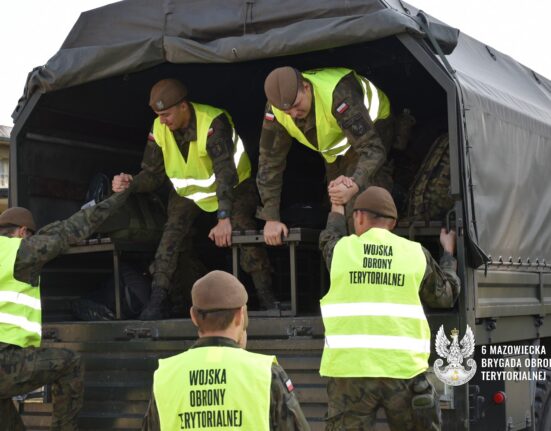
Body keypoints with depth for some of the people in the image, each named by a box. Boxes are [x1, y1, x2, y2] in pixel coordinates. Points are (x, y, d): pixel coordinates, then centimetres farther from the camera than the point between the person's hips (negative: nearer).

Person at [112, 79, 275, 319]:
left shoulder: (213, 122, -33)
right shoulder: (159, 129, -15)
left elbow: (225, 173, -41)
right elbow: (153, 174, -10)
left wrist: (224, 218, -51)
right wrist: (131, 183, -32)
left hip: (234, 186, -4)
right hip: (188, 191, 4)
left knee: (243, 227, -25)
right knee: (172, 233, -18)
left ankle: (267, 299, -16)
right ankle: (156, 301, -17)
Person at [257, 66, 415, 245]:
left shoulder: (338, 94, -43)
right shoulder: (275, 111, -27)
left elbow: (373, 149, -45)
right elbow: (269, 161, -18)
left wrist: (355, 185, -64)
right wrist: (271, 218, -20)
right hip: (335, 149, 6)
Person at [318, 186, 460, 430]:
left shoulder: (341, 249, 4)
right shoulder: (416, 254, 5)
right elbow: (445, 296, 18)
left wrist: (337, 206, 48)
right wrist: (448, 254, 35)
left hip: (350, 368, -1)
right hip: (403, 369, 1)